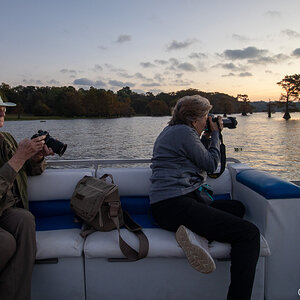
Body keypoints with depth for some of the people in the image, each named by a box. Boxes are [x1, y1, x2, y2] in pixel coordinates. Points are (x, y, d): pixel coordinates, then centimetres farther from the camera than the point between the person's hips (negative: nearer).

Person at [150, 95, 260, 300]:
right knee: (249, 233, -15)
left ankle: (197, 234, -7)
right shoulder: (183, 132, -9)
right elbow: (211, 164, -2)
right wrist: (215, 134, 11)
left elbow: (200, 157, 31)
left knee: (237, 208, 19)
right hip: (174, 206, -11)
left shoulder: (171, 130, 21)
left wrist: (208, 137, 22)